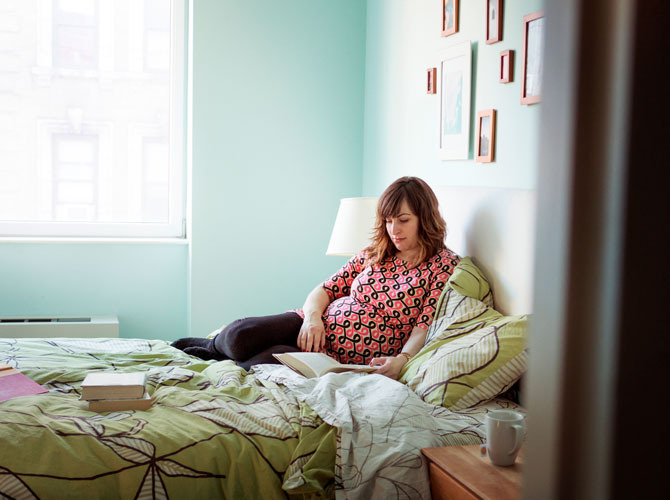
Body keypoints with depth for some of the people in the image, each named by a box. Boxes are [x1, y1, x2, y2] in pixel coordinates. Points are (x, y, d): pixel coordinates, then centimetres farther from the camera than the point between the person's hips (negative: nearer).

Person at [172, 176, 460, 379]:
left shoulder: (445, 266, 0)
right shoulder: (373, 255, 14)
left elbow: (426, 326, -9)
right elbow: (323, 290, 12)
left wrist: (401, 359, -28)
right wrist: (312, 317, -11)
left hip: (350, 361, -4)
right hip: (316, 327, 4)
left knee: (267, 359, -31)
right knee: (239, 335, -23)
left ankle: (211, 356, -2)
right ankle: (213, 344, 12)